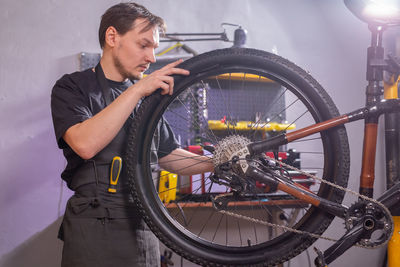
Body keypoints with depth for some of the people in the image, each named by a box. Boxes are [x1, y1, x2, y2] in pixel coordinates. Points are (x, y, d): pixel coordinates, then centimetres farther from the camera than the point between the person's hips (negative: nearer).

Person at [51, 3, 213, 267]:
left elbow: (168, 155, 20)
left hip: (144, 231, 6)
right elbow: (85, 144, -21)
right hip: (96, 232, -6)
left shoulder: (148, 97, 16)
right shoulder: (72, 87, -3)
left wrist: (218, 163, 5)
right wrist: (137, 90, -21)